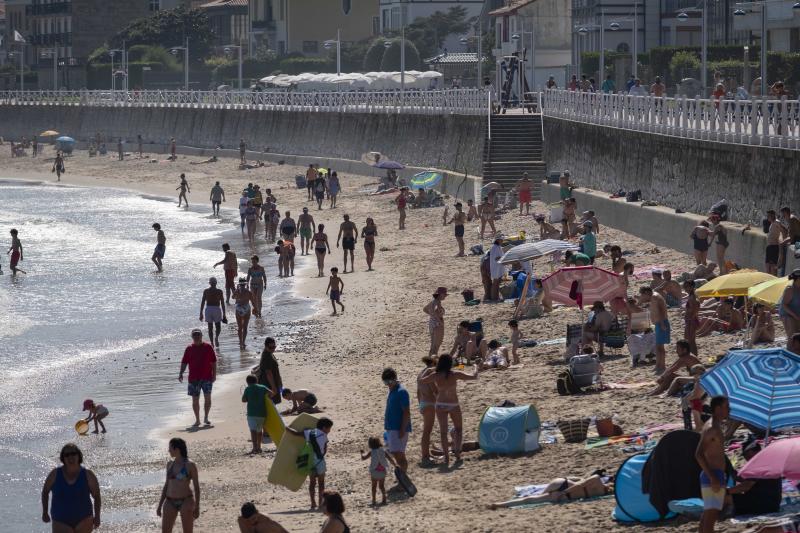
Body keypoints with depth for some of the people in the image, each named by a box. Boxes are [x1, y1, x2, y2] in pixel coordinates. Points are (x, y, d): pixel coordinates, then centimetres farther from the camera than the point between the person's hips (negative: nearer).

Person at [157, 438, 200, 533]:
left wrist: (197, 507, -7)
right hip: (170, 502, 6)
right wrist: (160, 505, 14)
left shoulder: (190, 465, -7)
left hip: (186, 501, -6)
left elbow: (196, 487, -4)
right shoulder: (170, 464, 9)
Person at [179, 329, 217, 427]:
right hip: (193, 378, 2)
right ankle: (197, 420, 13)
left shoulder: (208, 347, 1)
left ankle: (206, 418, 7)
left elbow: (213, 362, 4)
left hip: (207, 377, -2)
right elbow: (184, 362, 6)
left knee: (207, 397, -8)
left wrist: (214, 375, -2)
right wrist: (181, 373, -7)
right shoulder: (189, 349, 5)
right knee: (195, 399, 4)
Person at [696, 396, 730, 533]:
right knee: (710, 516, -13)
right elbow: (699, 455, -24)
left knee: (707, 516, 13)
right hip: (714, 477, -11)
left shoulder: (714, 427, 16)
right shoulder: (712, 428, -15)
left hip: (714, 477, 11)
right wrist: (713, 478, -26)